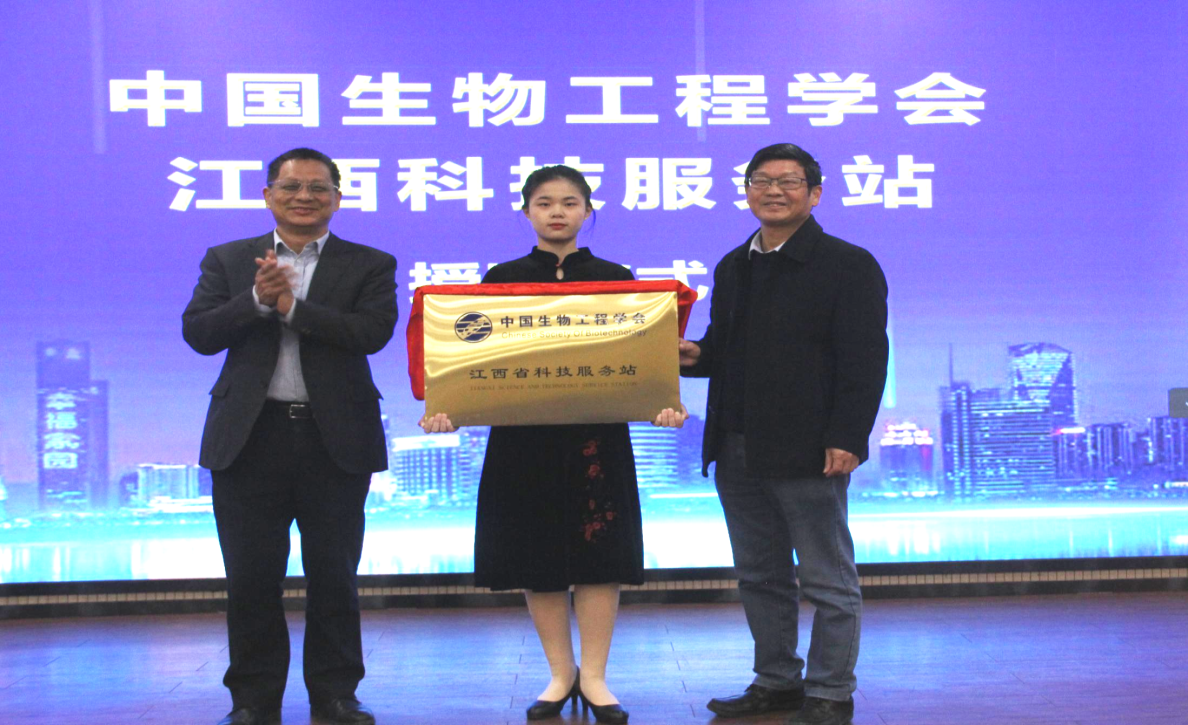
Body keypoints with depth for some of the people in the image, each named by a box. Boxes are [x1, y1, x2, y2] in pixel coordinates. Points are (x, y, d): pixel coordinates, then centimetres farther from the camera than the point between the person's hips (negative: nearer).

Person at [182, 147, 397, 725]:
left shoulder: (370, 265, 5)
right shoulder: (228, 260, 11)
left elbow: (374, 331, -12)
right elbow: (198, 332, -1)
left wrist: (291, 305, -14)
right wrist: (257, 300, -16)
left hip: (334, 439, -1)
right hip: (251, 438, 1)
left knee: (334, 577, 6)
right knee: (251, 579, 5)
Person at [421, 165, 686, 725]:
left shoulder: (615, 279, 4)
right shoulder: (502, 279, 5)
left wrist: (660, 405, -20)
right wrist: (450, 410, -17)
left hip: (598, 434, -1)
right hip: (523, 435, 1)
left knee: (598, 554, 0)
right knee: (536, 556, 6)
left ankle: (594, 677, 11)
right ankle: (560, 673, 19)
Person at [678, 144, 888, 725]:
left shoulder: (849, 265, -4)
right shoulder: (733, 268, 16)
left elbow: (864, 360, -10)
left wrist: (845, 439, -18)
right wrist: (696, 355, -2)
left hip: (808, 452, -7)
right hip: (737, 452, 7)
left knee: (827, 580, 2)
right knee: (759, 575, 15)